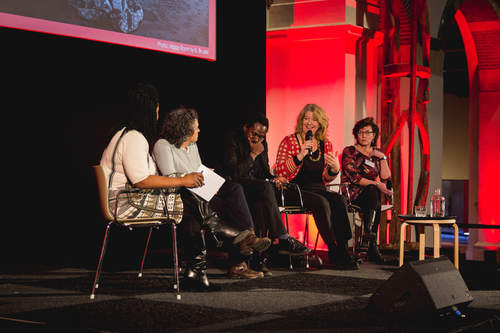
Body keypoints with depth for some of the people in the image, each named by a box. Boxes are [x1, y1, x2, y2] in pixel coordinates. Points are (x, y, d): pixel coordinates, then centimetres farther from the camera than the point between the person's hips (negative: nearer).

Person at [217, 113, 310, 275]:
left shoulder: (262, 143, 14)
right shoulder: (232, 140, -8)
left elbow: (264, 172, 20)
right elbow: (233, 173, -19)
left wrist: (274, 178, -3)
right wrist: (253, 154, -15)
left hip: (254, 191, 6)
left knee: (261, 205, -31)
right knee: (265, 188, -33)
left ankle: (258, 258, -30)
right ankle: (283, 240, -29)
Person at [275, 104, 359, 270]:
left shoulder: (326, 145, 13)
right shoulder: (289, 141, 1)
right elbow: (280, 172, -10)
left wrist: (334, 169, -7)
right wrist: (300, 156, -21)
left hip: (318, 190, 4)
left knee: (338, 200, -27)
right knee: (321, 202, -32)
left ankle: (342, 249, -26)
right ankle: (334, 251, -26)